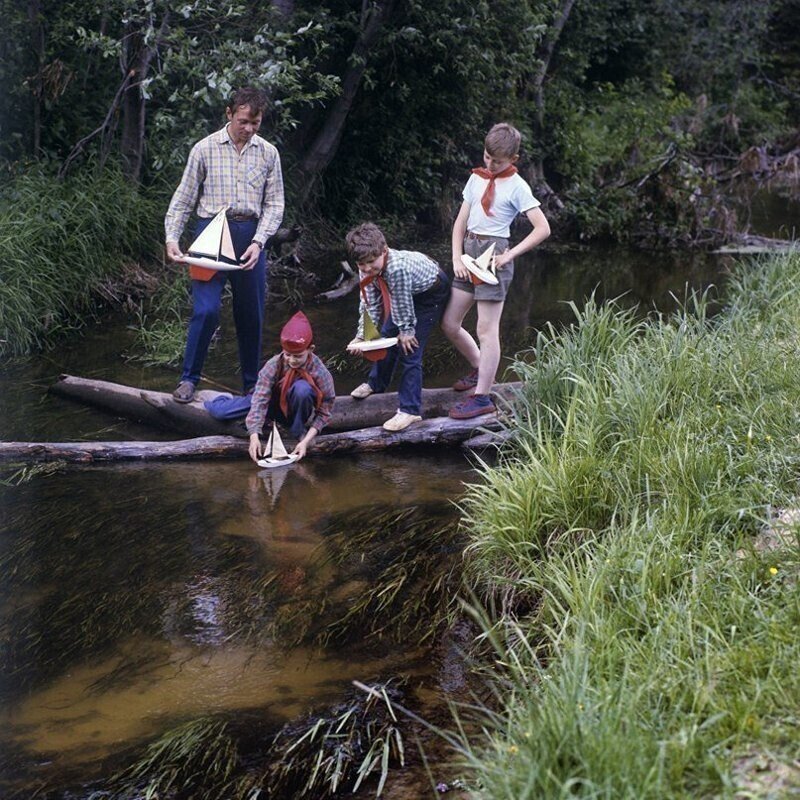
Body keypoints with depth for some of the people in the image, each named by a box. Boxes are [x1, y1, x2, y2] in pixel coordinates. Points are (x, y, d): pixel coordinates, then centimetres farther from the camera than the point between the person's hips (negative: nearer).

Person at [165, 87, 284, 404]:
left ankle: (252, 384, 21)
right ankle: (189, 378, 5)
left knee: (251, 315, 8)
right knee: (206, 310, -11)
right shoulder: (205, 149, 0)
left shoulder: (268, 153, 5)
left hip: (250, 236, 2)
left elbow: (274, 204, 4)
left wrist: (258, 242, -10)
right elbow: (183, 199, 3)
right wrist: (172, 238, -9)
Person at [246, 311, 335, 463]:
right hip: (278, 409, 2)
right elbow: (260, 400, -29)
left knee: (302, 388, -37)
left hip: (297, 411, -2)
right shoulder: (273, 365, -22)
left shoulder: (319, 371, -24)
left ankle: (299, 431, -14)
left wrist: (306, 441, -31)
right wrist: (254, 436, -42)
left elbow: (324, 412, -18)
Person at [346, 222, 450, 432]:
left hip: (431, 293, -8)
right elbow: (369, 304, -12)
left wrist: (406, 330, -17)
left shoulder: (398, 267, -43)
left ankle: (410, 410, -7)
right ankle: (376, 383, 44)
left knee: (409, 348, -13)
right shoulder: (367, 269, -19)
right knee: (387, 335, 18)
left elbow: (402, 304, -30)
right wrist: (362, 336, -17)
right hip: (408, 294, 8)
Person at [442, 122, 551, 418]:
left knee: (487, 330, -5)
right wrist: (457, 259, 0)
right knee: (449, 324, 9)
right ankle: (480, 369, 32)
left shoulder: (517, 186, -5)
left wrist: (509, 255, -13)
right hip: (469, 249, 7)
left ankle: (482, 397, -2)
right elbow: (461, 221, 12)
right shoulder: (476, 178, 12)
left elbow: (543, 229, -10)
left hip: (493, 253, -7)